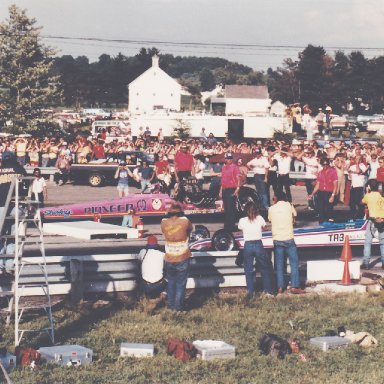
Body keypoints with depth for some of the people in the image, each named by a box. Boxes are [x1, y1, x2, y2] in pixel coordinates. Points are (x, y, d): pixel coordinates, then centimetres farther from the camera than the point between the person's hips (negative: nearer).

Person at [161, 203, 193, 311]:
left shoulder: (164, 223, -9)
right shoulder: (185, 222, -13)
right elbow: (190, 229, 5)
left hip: (169, 260, 2)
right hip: (183, 260, -2)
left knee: (171, 282, 20)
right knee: (181, 284, 9)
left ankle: (171, 305, 24)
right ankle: (178, 307, 11)